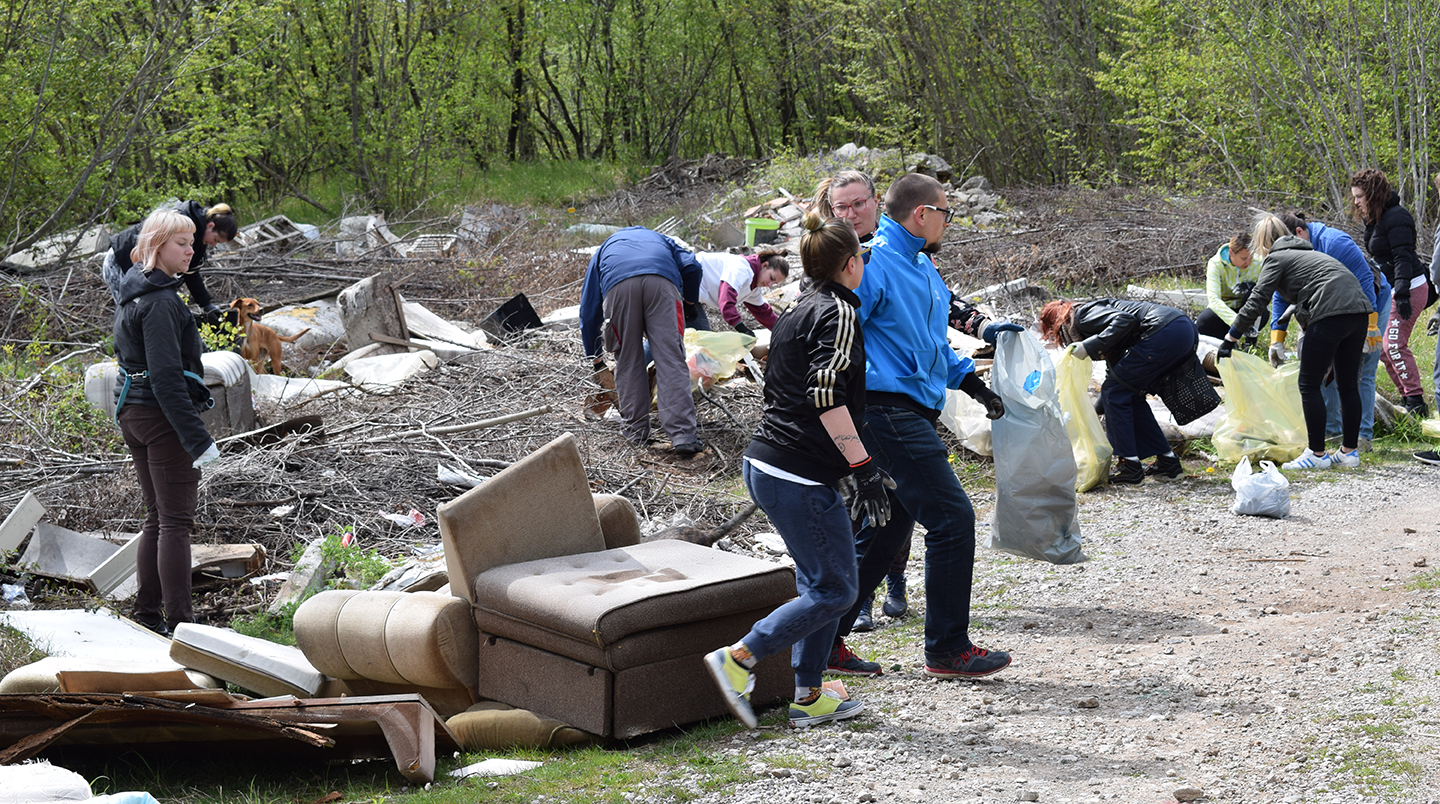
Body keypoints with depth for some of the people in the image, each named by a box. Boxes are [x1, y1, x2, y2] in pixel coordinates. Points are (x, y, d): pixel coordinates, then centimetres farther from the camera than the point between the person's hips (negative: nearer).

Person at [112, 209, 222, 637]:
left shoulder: (133, 295, 13)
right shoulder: (161, 302, -18)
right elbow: (166, 376, -24)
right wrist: (197, 438, -25)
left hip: (132, 412, 10)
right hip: (162, 415, -10)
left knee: (157, 517, 16)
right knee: (176, 521, -6)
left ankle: (147, 616, 20)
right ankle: (179, 623, -5)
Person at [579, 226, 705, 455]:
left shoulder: (605, 248, 43)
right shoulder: (661, 240, 43)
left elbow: (589, 309, 40)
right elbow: (691, 267, 20)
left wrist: (595, 358, 48)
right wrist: (690, 302, 37)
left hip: (618, 284, 0)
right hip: (662, 282, 0)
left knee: (628, 361, 14)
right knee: (670, 359, -2)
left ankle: (637, 432, 15)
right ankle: (682, 435, -10)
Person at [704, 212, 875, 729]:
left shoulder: (799, 313, 18)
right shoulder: (839, 313, -11)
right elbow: (827, 395, -24)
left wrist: (853, 463, 30)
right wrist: (863, 467, -22)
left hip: (765, 466, 10)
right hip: (799, 474, -10)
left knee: (819, 581, 15)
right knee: (834, 590, -2)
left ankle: (808, 697, 16)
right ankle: (738, 659, -4)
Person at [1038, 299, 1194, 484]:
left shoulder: (1082, 316, 1)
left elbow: (1125, 320, -16)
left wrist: (1090, 347, -13)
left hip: (1164, 332, -10)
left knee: (1114, 392, 0)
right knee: (1131, 396, 20)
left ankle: (1130, 468, 0)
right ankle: (1168, 461, 22)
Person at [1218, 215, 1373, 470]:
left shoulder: (1275, 258, 7)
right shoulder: (1305, 252, 31)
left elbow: (1256, 303, -1)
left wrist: (1230, 339, 5)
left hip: (1331, 314, -8)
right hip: (1359, 311, 8)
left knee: (1309, 385, 0)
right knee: (1348, 384, 15)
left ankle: (1317, 453, 1)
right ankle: (1349, 451, 21)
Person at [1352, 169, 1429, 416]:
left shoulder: (1395, 217, -16)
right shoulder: (1373, 220, 14)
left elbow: (1403, 257, -23)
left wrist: (1402, 293, -29)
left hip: (1410, 288, -10)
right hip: (1389, 290, 10)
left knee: (1394, 344, -15)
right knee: (1380, 345, 8)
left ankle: (1416, 402, -10)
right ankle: (1406, 397, 13)